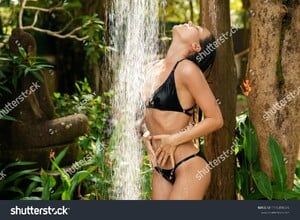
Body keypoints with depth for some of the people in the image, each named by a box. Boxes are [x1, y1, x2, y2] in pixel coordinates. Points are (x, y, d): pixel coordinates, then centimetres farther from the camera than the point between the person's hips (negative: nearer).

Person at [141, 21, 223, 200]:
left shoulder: (187, 69, -13)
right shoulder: (156, 68, 8)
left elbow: (216, 120, -13)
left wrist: (175, 139, -14)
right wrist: (146, 136, 3)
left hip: (188, 167, -7)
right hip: (161, 169, 7)